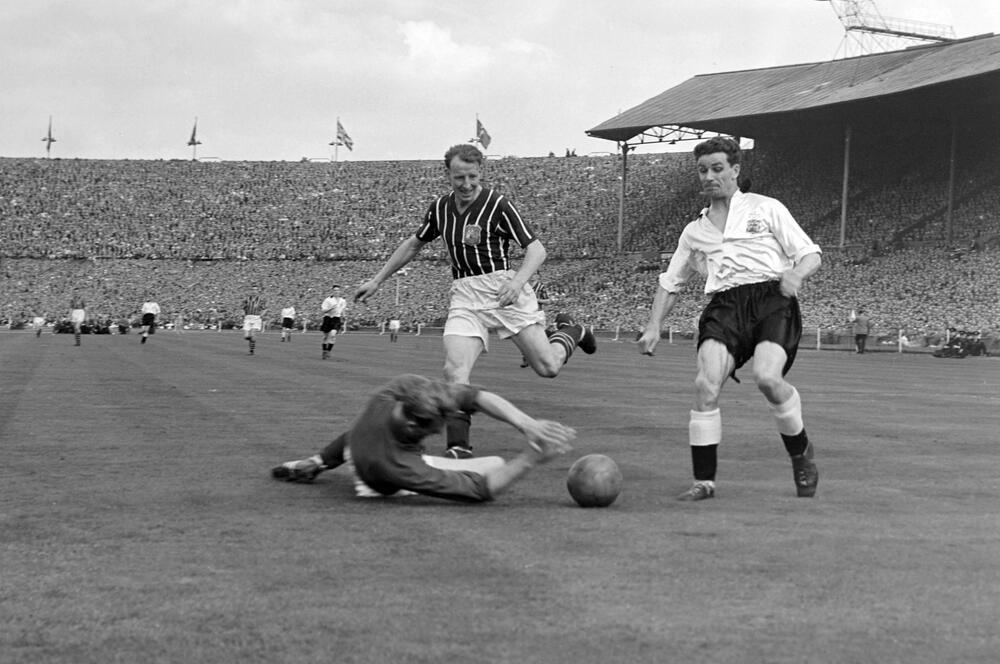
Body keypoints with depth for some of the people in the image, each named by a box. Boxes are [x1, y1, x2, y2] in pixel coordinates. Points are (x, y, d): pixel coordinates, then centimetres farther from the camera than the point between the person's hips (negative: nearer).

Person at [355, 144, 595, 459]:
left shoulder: (497, 205, -8)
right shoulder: (440, 208, 8)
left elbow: (536, 249, -11)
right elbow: (413, 244, 25)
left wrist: (517, 281, -30)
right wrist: (376, 281, 24)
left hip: (503, 290, -4)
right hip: (464, 298, 4)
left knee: (547, 367, -2)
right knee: (454, 369, -18)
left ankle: (570, 332, 32)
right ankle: (459, 447, -14)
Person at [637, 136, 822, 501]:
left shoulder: (766, 208, 13)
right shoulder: (695, 230, 24)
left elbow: (810, 254, 10)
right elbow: (670, 282, 30)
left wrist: (796, 274, -13)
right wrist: (654, 326, 15)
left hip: (771, 298, -3)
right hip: (724, 305, 3)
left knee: (767, 377, -29)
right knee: (706, 383, -22)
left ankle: (801, 455, -3)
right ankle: (704, 480, -14)